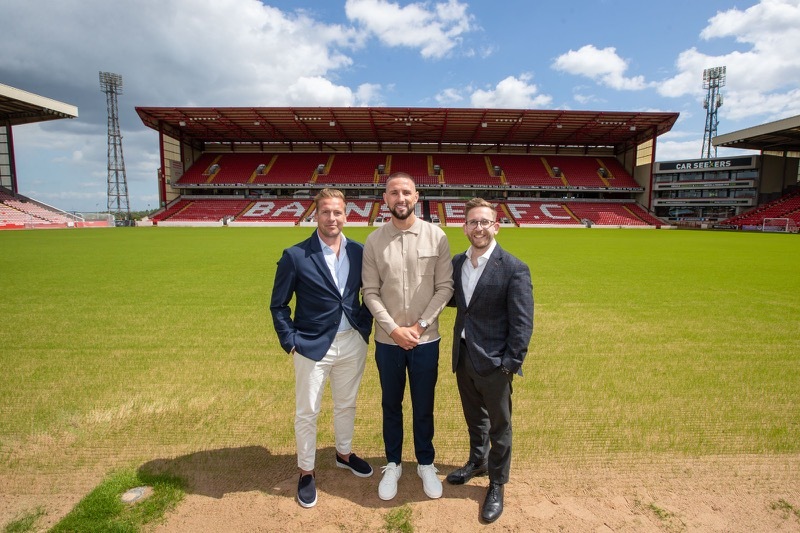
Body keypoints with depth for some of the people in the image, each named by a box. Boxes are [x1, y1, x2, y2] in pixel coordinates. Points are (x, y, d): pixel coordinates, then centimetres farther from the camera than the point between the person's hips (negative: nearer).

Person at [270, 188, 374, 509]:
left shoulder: (359, 252, -1)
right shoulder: (295, 256, -12)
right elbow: (278, 305, -5)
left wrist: (364, 327, 3)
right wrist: (290, 343, -9)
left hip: (353, 343, 4)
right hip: (313, 346, -3)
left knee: (346, 404, 22)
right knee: (307, 413, 11)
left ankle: (344, 454, 46)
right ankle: (306, 472, 33)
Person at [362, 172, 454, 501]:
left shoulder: (436, 236, -6)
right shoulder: (374, 241, -4)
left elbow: (445, 287, -6)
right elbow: (370, 292, -4)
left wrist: (420, 325, -13)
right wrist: (393, 329, -13)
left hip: (426, 340, -1)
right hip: (387, 340, 1)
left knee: (423, 407, 15)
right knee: (391, 406, 17)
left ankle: (426, 464, 37)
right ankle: (393, 465, 37)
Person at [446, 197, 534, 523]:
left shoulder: (514, 269, -15)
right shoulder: (457, 263, 2)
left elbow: (522, 322, -14)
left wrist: (511, 364, -16)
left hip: (493, 362, -5)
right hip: (463, 358, 5)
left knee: (499, 427, 13)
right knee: (474, 419, 25)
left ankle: (496, 485, 33)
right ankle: (477, 462, 49)